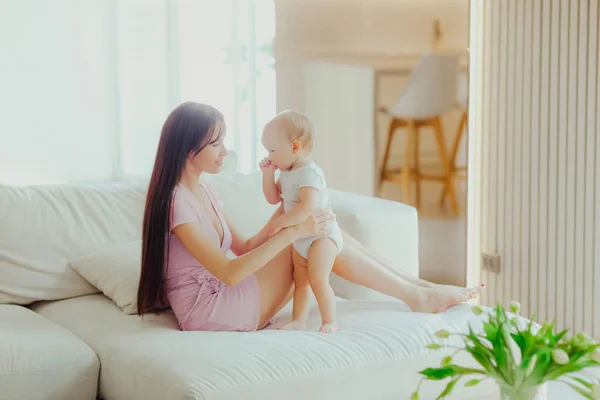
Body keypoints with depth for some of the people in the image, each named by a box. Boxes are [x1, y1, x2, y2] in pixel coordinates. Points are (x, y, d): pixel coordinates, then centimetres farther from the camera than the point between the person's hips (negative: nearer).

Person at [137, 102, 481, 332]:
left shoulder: (204, 189, 10)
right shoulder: (177, 202, -20)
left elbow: (243, 247, 11)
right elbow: (229, 273, -25)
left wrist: (284, 214, -3)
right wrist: (292, 233, -26)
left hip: (223, 294, 8)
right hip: (208, 309, -8)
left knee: (323, 233, -3)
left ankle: (414, 284, 6)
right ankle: (417, 297, 2)